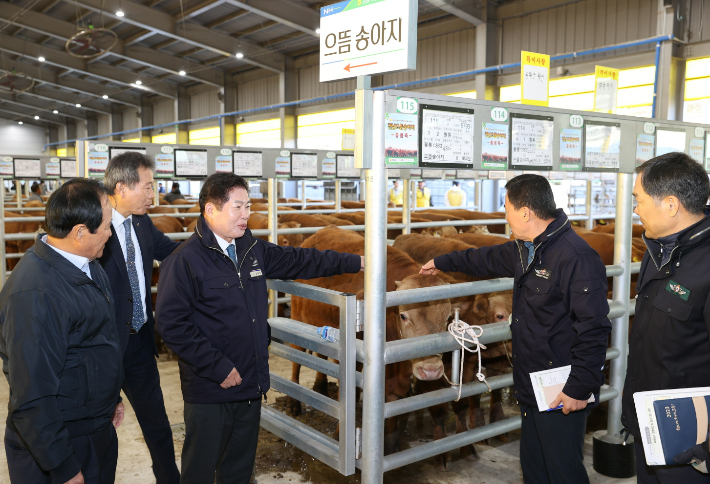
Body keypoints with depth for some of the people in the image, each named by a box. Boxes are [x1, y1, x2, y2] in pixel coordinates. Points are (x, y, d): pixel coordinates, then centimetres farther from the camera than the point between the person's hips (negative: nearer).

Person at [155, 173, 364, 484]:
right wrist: (218, 367, -20)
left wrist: (356, 262, 16)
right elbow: (171, 322, -20)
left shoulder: (253, 249, 5)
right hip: (210, 389, -6)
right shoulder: (185, 260, -16)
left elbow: (299, 261, 16)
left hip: (251, 384, 7)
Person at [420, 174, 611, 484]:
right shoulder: (525, 251, 8)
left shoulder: (578, 259, -22)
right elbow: (490, 259, 28)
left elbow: (593, 330, -24)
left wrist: (580, 389, -22)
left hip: (562, 397, -9)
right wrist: (443, 262, 37)